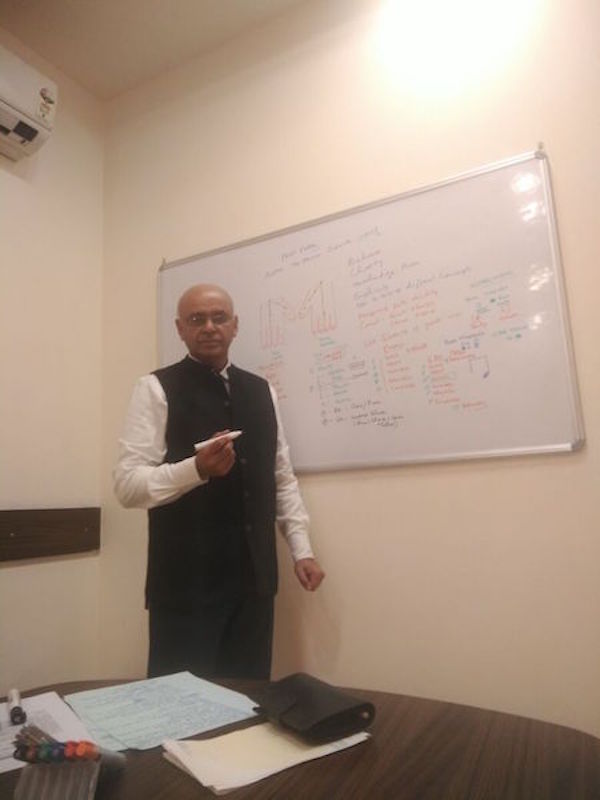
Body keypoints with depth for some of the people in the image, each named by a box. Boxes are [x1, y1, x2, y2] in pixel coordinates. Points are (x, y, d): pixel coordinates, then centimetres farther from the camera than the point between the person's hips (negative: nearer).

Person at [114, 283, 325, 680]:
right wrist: (196, 468, -27)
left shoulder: (261, 391, 9)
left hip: (253, 576, 5)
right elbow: (128, 484, -11)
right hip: (186, 580, -4)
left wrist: (302, 549, 8)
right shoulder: (156, 388, -5)